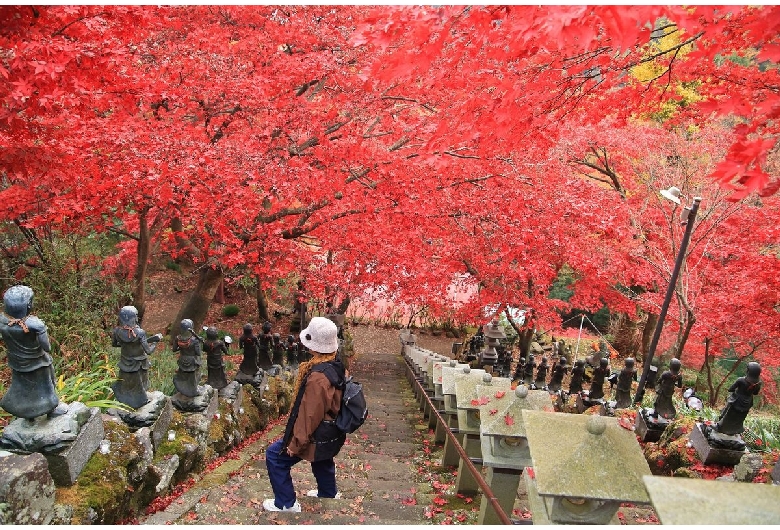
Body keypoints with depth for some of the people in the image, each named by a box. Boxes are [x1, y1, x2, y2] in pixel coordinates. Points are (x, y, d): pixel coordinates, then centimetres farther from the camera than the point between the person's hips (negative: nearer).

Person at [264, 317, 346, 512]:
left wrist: (295, 444, -16)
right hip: (332, 433, 9)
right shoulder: (338, 367, -5)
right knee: (322, 461, 32)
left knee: (275, 456, 4)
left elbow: (309, 415, -27)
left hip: (317, 436, -9)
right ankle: (328, 494, 55)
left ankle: (286, 503, 15)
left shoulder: (317, 377, -33)